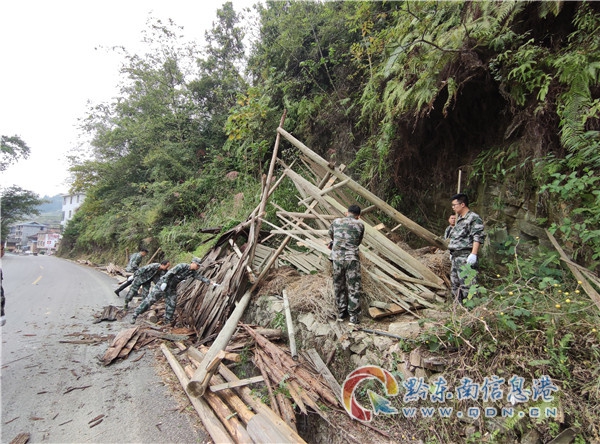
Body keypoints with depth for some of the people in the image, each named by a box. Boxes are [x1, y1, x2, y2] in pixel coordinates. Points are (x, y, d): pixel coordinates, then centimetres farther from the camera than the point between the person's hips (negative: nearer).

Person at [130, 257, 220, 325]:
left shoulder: (193, 272, -2)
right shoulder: (182, 266, -23)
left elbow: (202, 277, 0)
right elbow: (170, 273, -25)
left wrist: (213, 283, -5)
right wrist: (165, 283, -28)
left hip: (172, 288, 7)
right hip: (163, 283, -7)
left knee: (172, 305, 4)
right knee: (150, 299, -5)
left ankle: (167, 322, 18)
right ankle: (135, 315, 5)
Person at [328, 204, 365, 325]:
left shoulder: (336, 221, 9)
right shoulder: (360, 225, 4)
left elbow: (330, 234, 26)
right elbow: (358, 242, 14)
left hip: (337, 258, 3)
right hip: (352, 259, -2)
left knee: (339, 286, 15)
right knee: (354, 288, 7)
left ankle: (341, 313, 26)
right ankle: (353, 317, 11)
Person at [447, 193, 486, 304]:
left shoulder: (474, 218, -9)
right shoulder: (459, 219, 20)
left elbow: (478, 238, -17)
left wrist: (473, 254, -24)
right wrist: (452, 252, 25)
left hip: (466, 257, -10)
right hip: (456, 256, 10)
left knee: (466, 282, -11)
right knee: (455, 282, 14)